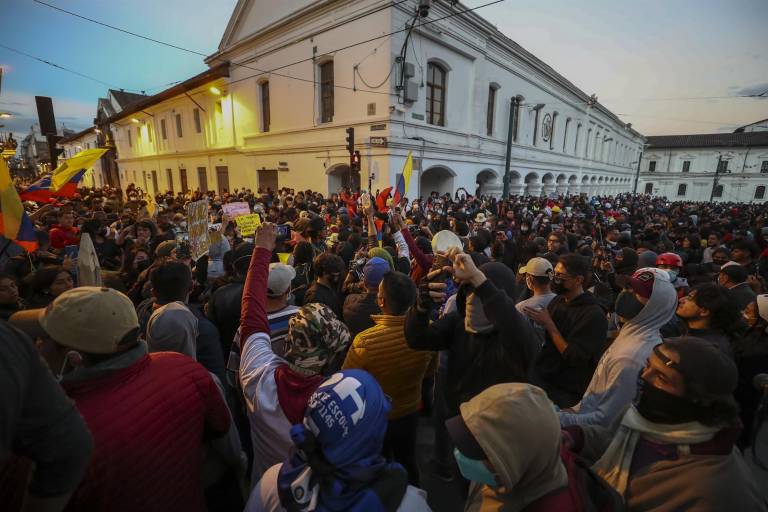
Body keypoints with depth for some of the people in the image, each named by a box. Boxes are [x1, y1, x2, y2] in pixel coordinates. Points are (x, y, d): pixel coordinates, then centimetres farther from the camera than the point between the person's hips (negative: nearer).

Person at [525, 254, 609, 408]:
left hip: (565, 391, -6)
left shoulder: (594, 314, -15)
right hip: (542, 375, 6)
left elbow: (575, 358, -19)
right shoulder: (558, 300, 6)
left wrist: (548, 324, -20)